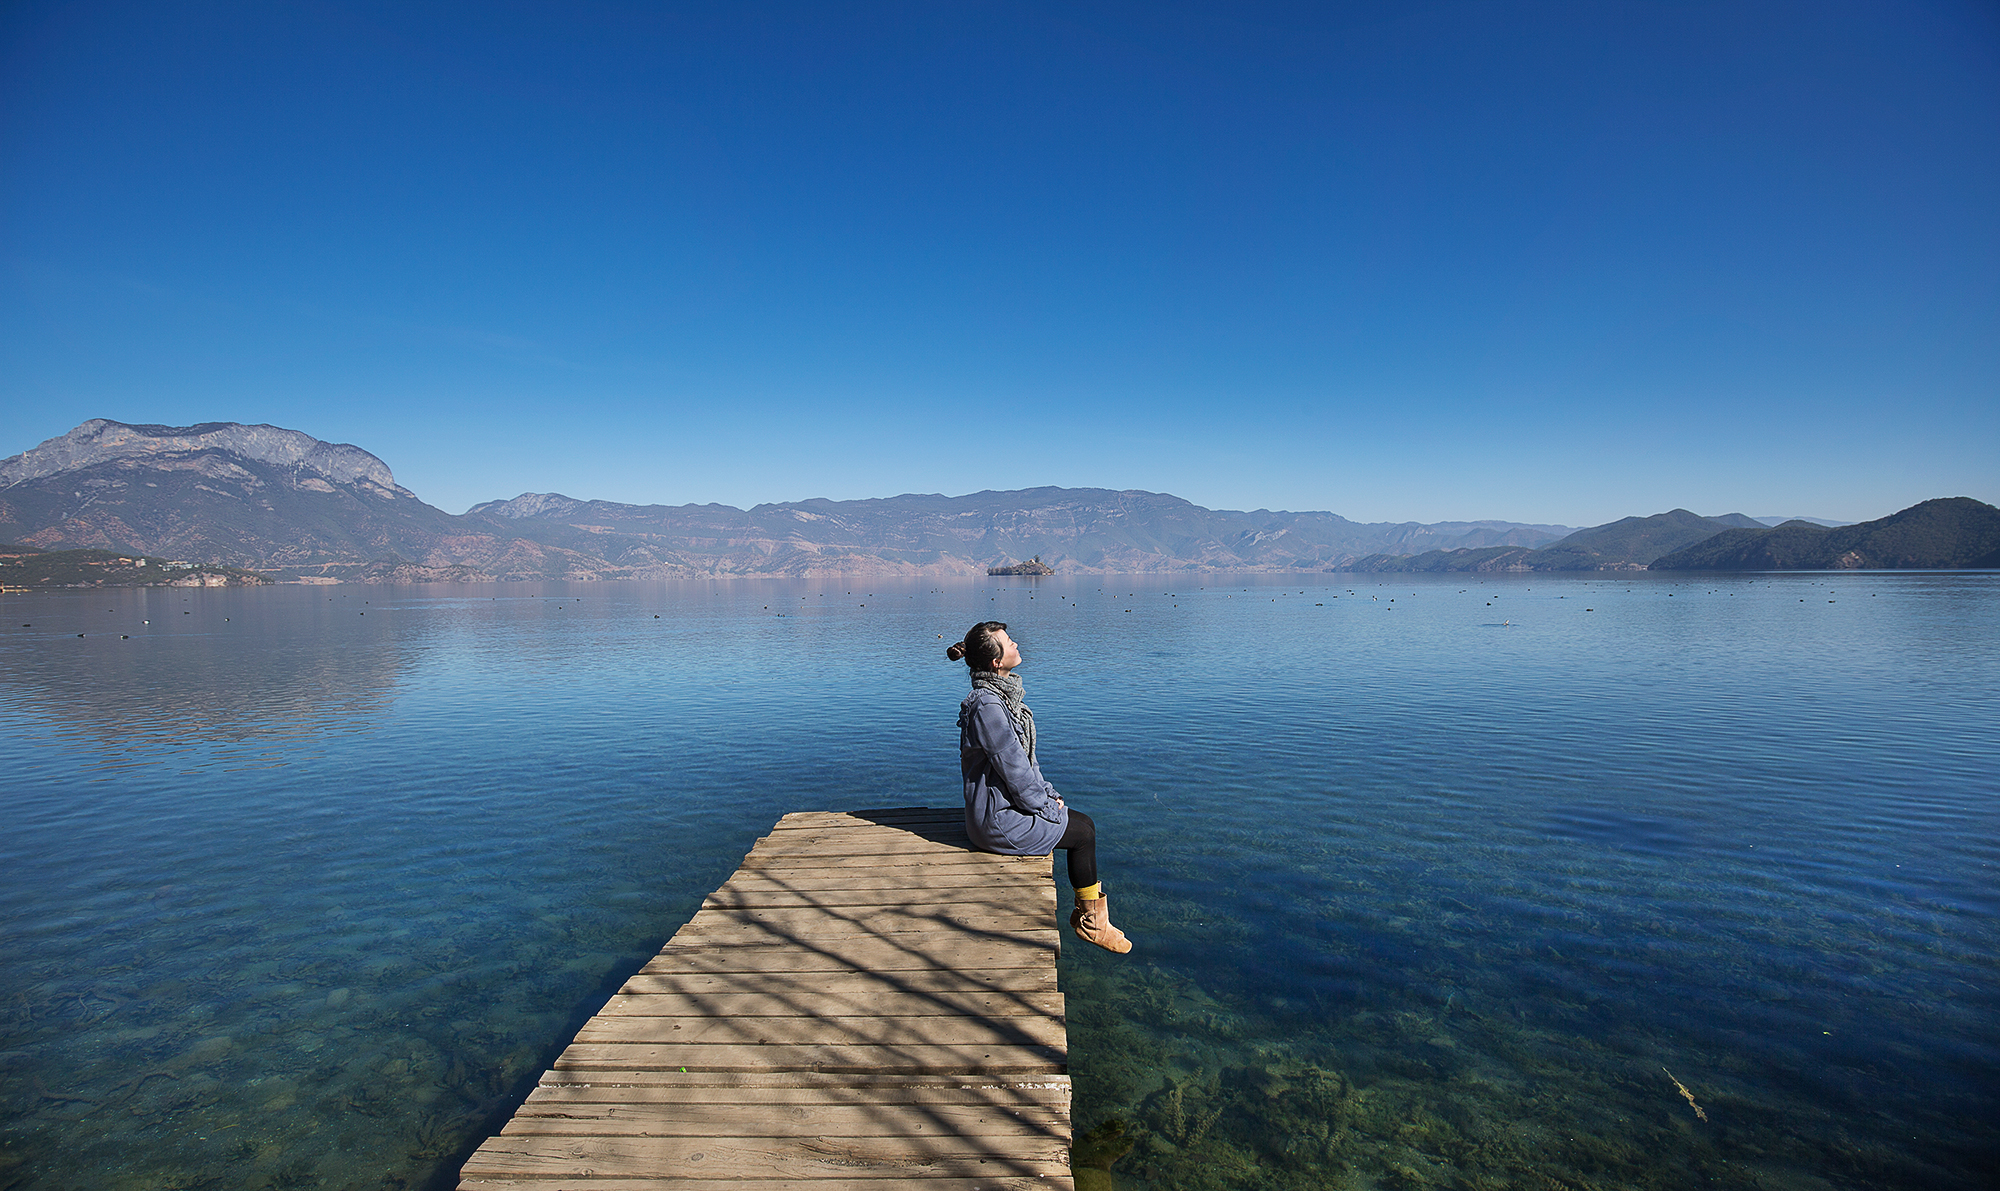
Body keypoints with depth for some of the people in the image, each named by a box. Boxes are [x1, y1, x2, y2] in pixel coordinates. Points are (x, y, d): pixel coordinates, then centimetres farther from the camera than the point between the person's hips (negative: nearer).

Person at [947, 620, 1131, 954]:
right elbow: (1013, 768, -22)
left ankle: (1093, 912, 20)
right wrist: (1045, 805, -10)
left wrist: (1048, 793, 9)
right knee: (1082, 832, 1)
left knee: (1084, 822, 10)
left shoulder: (1001, 693, 7)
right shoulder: (987, 705, -25)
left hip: (1006, 803, 9)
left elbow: (1025, 753, 15)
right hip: (998, 820, -9)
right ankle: (1090, 922, 19)